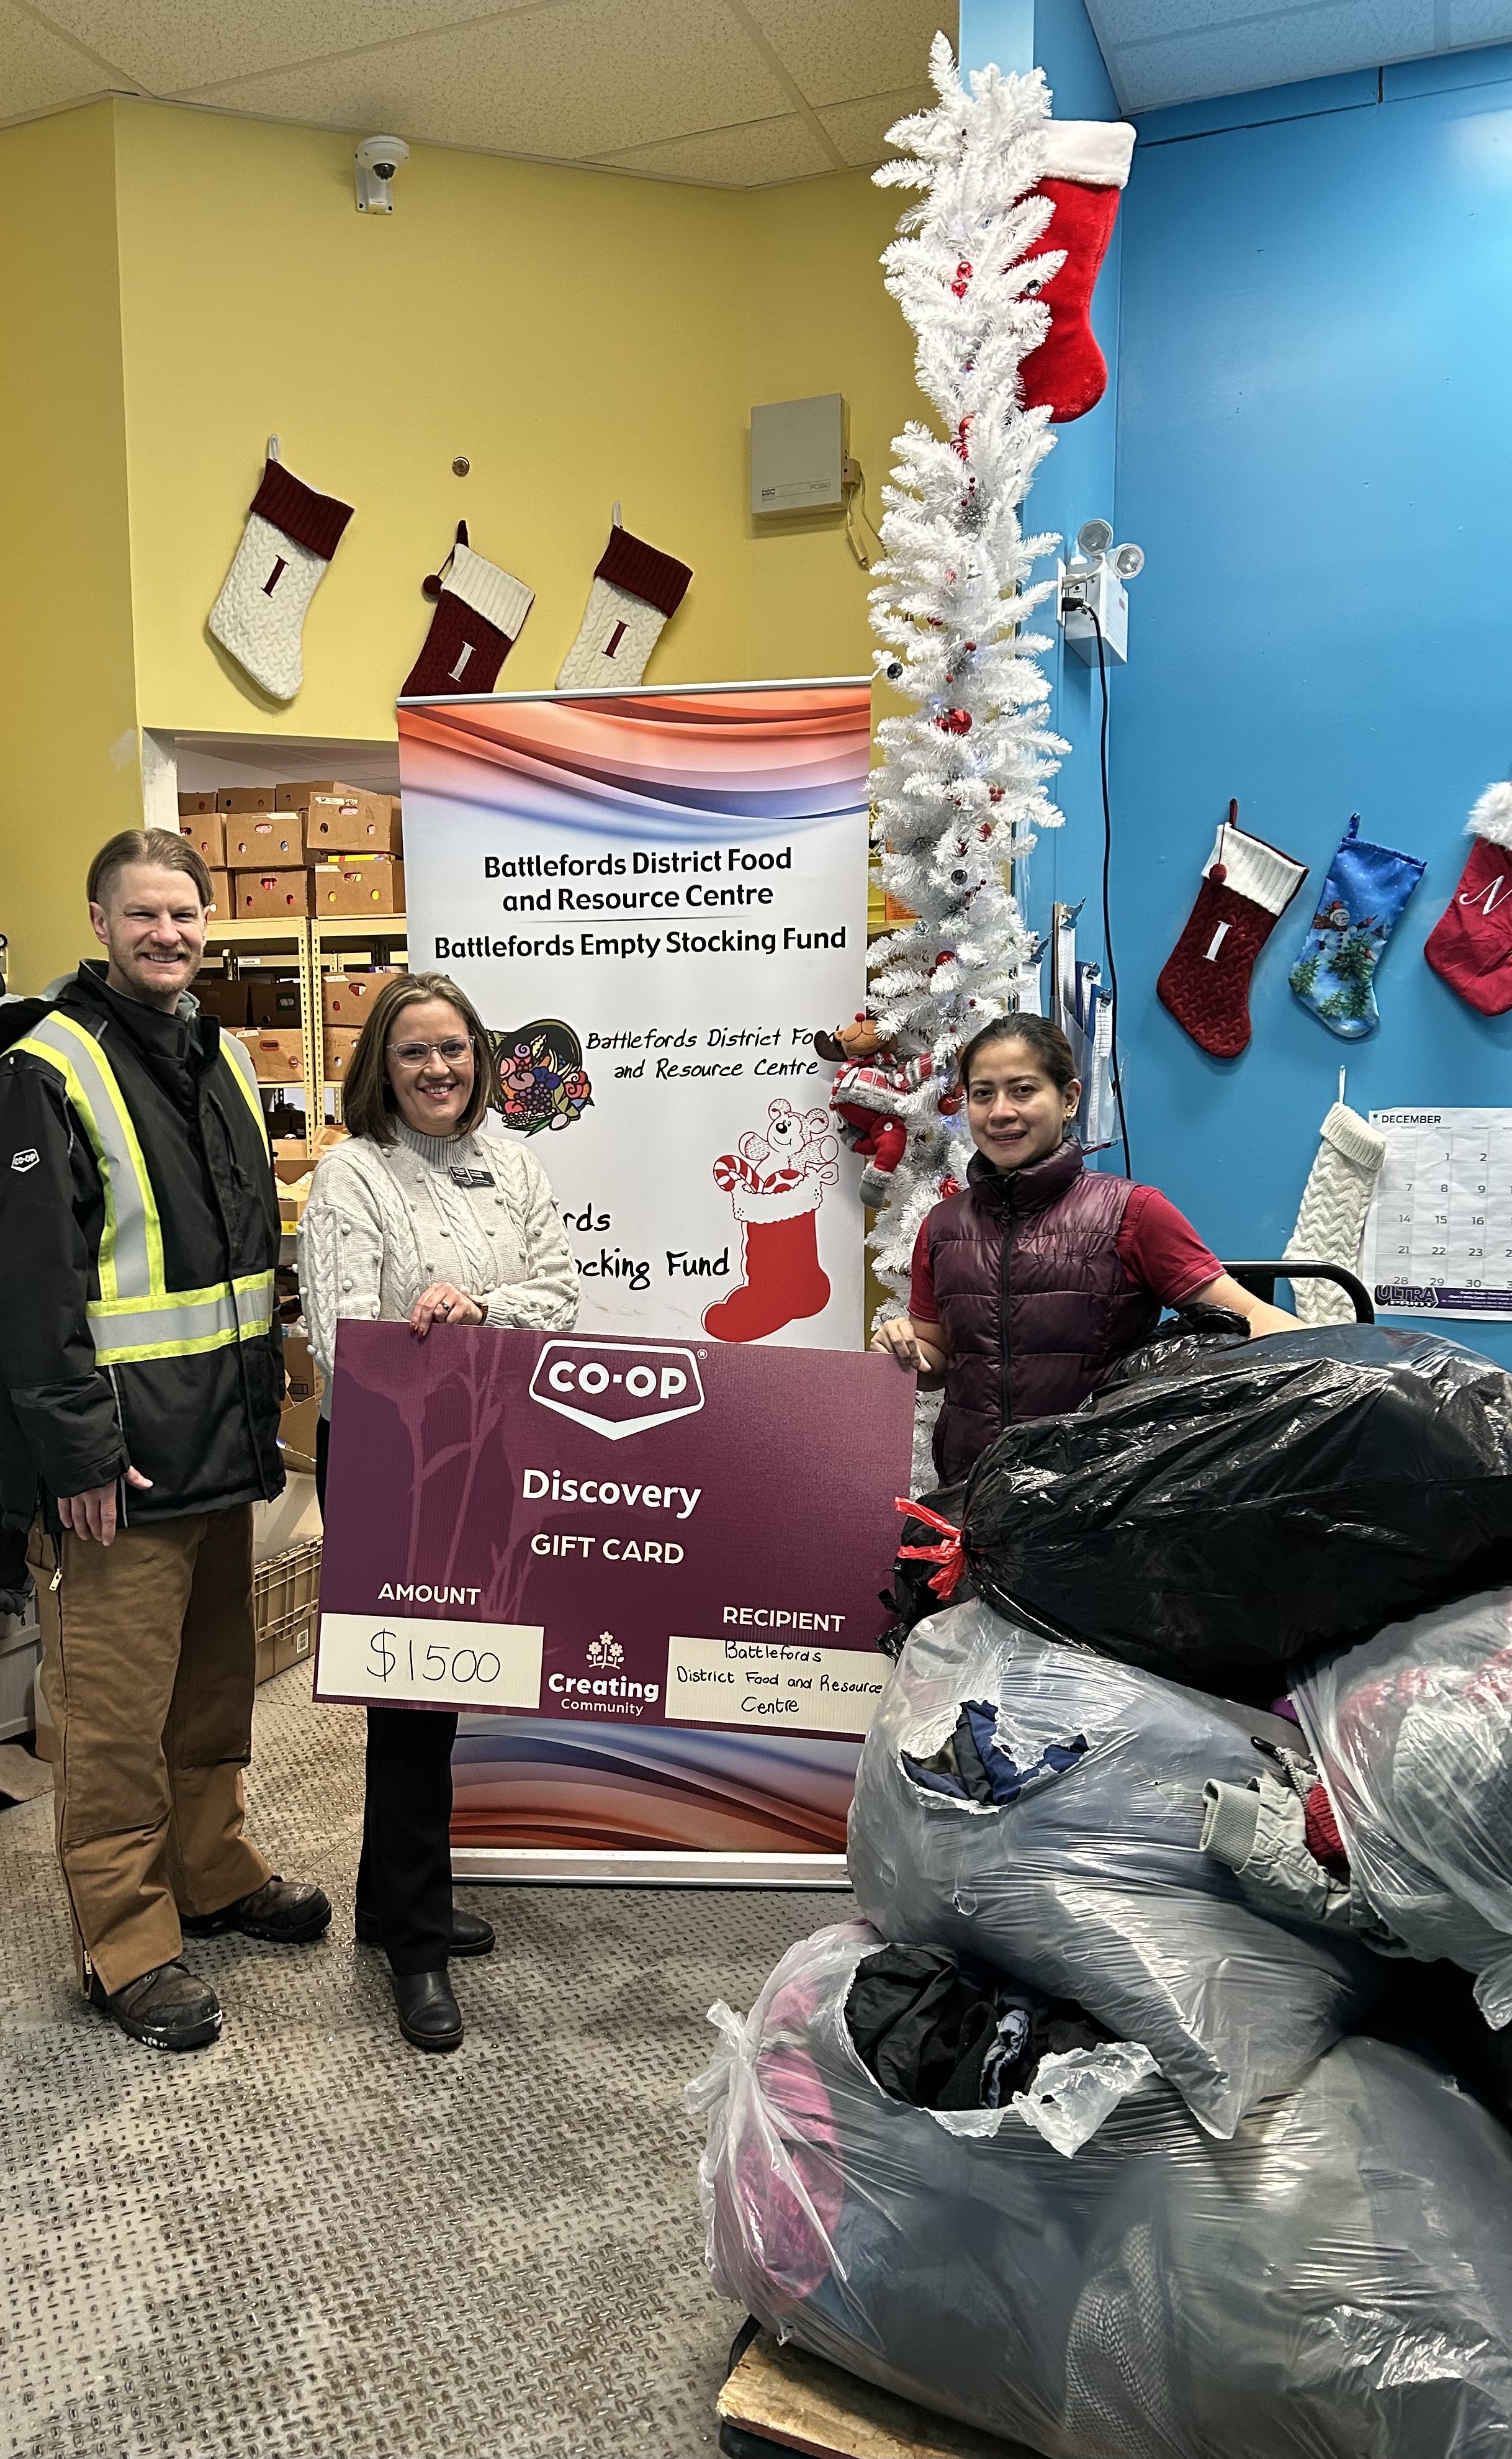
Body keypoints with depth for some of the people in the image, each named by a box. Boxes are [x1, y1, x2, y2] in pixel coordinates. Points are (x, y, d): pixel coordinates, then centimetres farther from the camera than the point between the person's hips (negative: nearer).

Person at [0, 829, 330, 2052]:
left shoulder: (223, 1057, 12)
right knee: (116, 1706, 3)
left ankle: (214, 1871, 36)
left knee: (216, 1678, 19)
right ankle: (129, 1942, 17)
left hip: (223, 1435, 7)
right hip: (120, 1449, -7)